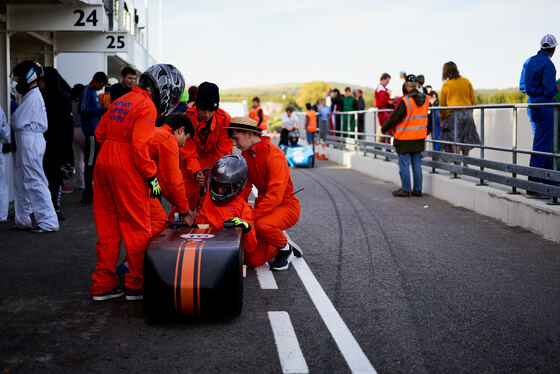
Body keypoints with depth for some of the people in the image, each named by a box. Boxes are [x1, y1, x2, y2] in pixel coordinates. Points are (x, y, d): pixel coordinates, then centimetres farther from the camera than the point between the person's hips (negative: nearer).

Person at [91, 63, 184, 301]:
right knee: (137, 230, 3)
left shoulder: (120, 101, 15)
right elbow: (140, 146, -19)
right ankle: (136, 286, 9)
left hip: (103, 164, 8)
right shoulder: (146, 106, -10)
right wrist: (152, 177, -12)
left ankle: (103, 286, 18)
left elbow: (100, 133, 17)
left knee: (108, 229, 13)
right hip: (127, 169, -8)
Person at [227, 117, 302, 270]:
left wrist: (251, 216, -32)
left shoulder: (274, 155, -23)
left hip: (286, 205, -7)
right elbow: (245, 186, 11)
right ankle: (281, 242, 20)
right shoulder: (246, 154, 3)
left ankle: (285, 248, -10)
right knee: (252, 260, -6)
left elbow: (275, 195, -30)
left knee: (262, 225, -40)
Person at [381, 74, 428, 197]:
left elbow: (394, 118, -12)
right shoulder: (424, 99, 2)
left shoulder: (405, 102, -19)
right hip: (419, 138, 7)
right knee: (417, 164, 12)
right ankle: (417, 189, 16)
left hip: (405, 139, -6)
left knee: (404, 164, 2)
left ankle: (405, 190, 6)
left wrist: (383, 129, 1)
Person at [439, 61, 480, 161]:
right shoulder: (466, 81, 4)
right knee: (465, 140, 14)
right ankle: (465, 163, 20)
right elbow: (473, 99, 8)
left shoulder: (446, 85, -3)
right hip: (467, 114, 4)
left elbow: (442, 104, 3)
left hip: (453, 114, -3)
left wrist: (441, 119, 13)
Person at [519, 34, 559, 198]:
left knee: (545, 143, 16)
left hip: (532, 105, 9)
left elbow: (522, 87, 17)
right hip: (543, 106, -9)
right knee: (541, 147, -7)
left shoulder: (529, 61, 11)